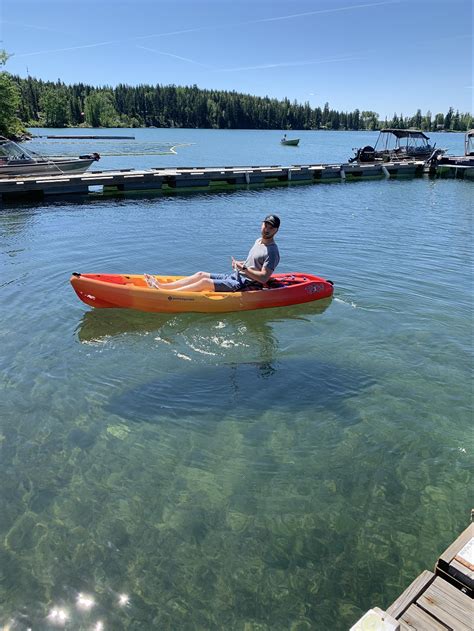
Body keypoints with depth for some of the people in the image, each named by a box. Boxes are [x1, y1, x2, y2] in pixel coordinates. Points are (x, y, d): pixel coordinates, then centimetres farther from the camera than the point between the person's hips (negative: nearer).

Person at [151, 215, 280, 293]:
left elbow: (263, 278, -23)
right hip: (235, 276, 9)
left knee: (205, 282, -19)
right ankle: (161, 286, -3)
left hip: (246, 285, -9)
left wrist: (243, 268, -20)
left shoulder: (272, 252, -14)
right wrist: (240, 263, 7)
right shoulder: (258, 241, 15)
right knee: (201, 274, 1)